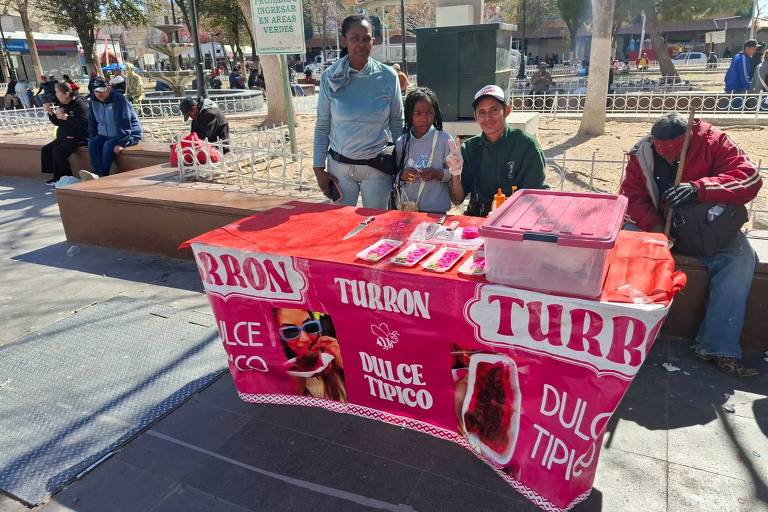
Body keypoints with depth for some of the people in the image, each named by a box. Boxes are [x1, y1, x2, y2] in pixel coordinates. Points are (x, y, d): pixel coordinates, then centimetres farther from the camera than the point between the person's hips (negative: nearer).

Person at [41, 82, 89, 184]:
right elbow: (58, 123, 22)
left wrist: (66, 117, -26)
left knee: (58, 151, -25)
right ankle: (57, 176, 5)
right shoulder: (63, 104, 12)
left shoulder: (79, 104, -14)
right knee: (45, 150, 1)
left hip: (78, 138, -10)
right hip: (64, 137, 10)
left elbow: (83, 123, -25)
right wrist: (51, 113, 5)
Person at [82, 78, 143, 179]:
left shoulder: (119, 99, -17)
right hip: (105, 135, 7)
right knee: (92, 144, -20)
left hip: (129, 135, -7)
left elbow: (124, 123, -23)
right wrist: (93, 139, 1)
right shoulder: (94, 101, 5)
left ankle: (102, 174, -29)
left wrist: (121, 143, -29)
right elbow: (92, 122, 12)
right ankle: (98, 173, -35)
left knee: (108, 145, -31)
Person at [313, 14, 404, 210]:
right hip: (339, 165, 0)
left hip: (377, 166, 0)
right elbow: (322, 127, 0)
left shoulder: (388, 77, -5)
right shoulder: (330, 77, -5)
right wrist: (318, 168, -2)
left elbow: (397, 124, 3)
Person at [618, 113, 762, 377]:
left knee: (741, 257, -27)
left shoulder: (713, 142, -12)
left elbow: (750, 178, -22)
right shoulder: (642, 154, -7)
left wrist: (699, 189, -39)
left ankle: (718, 346, -26)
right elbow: (631, 196, -10)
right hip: (655, 223, 1)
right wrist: (654, 227, -27)